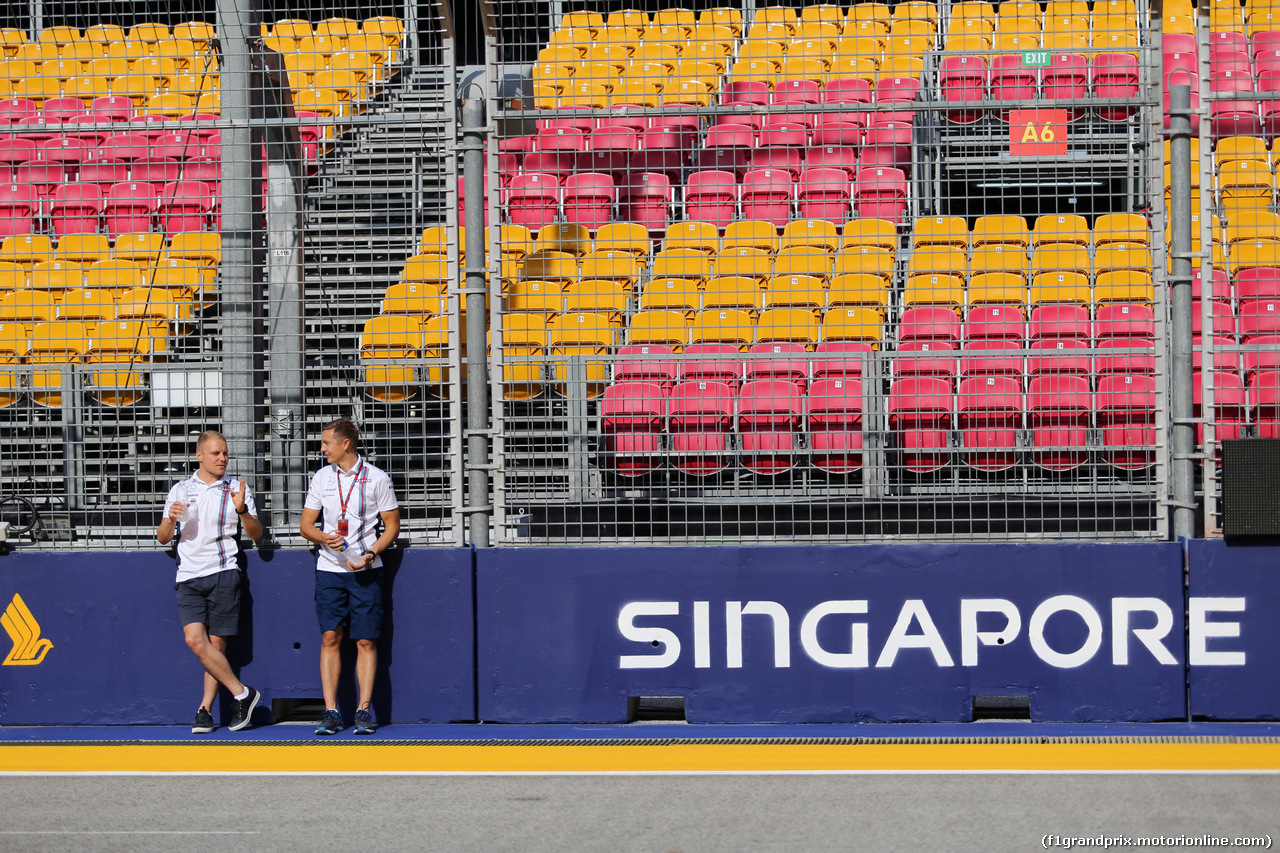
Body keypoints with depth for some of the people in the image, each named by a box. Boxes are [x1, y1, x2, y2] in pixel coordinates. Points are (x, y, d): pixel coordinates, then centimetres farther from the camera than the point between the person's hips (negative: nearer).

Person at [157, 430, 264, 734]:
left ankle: (205, 709, 5)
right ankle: (242, 694, -5)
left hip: (223, 573, -1)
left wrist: (242, 510, -14)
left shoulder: (237, 489, 7)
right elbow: (163, 538, 13)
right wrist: (170, 520, -9)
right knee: (195, 639, -14)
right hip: (189, 576, 2)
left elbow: (256, 534, 5)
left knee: (216, 643, -5)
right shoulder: (180, 490, 12)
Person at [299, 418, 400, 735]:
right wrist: (324, 538, -11)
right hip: (329, 567, 2)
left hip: (365, 571, -2)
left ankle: (364, 710, 0)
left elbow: (392, 525, 3)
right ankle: (331, 712, -3)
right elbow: (306, 524, 11)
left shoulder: (377, 479, -1)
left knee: (366, 641, -3)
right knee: (330, 638, -4)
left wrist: (371, 554, -13)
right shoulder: (321, 478, 7)